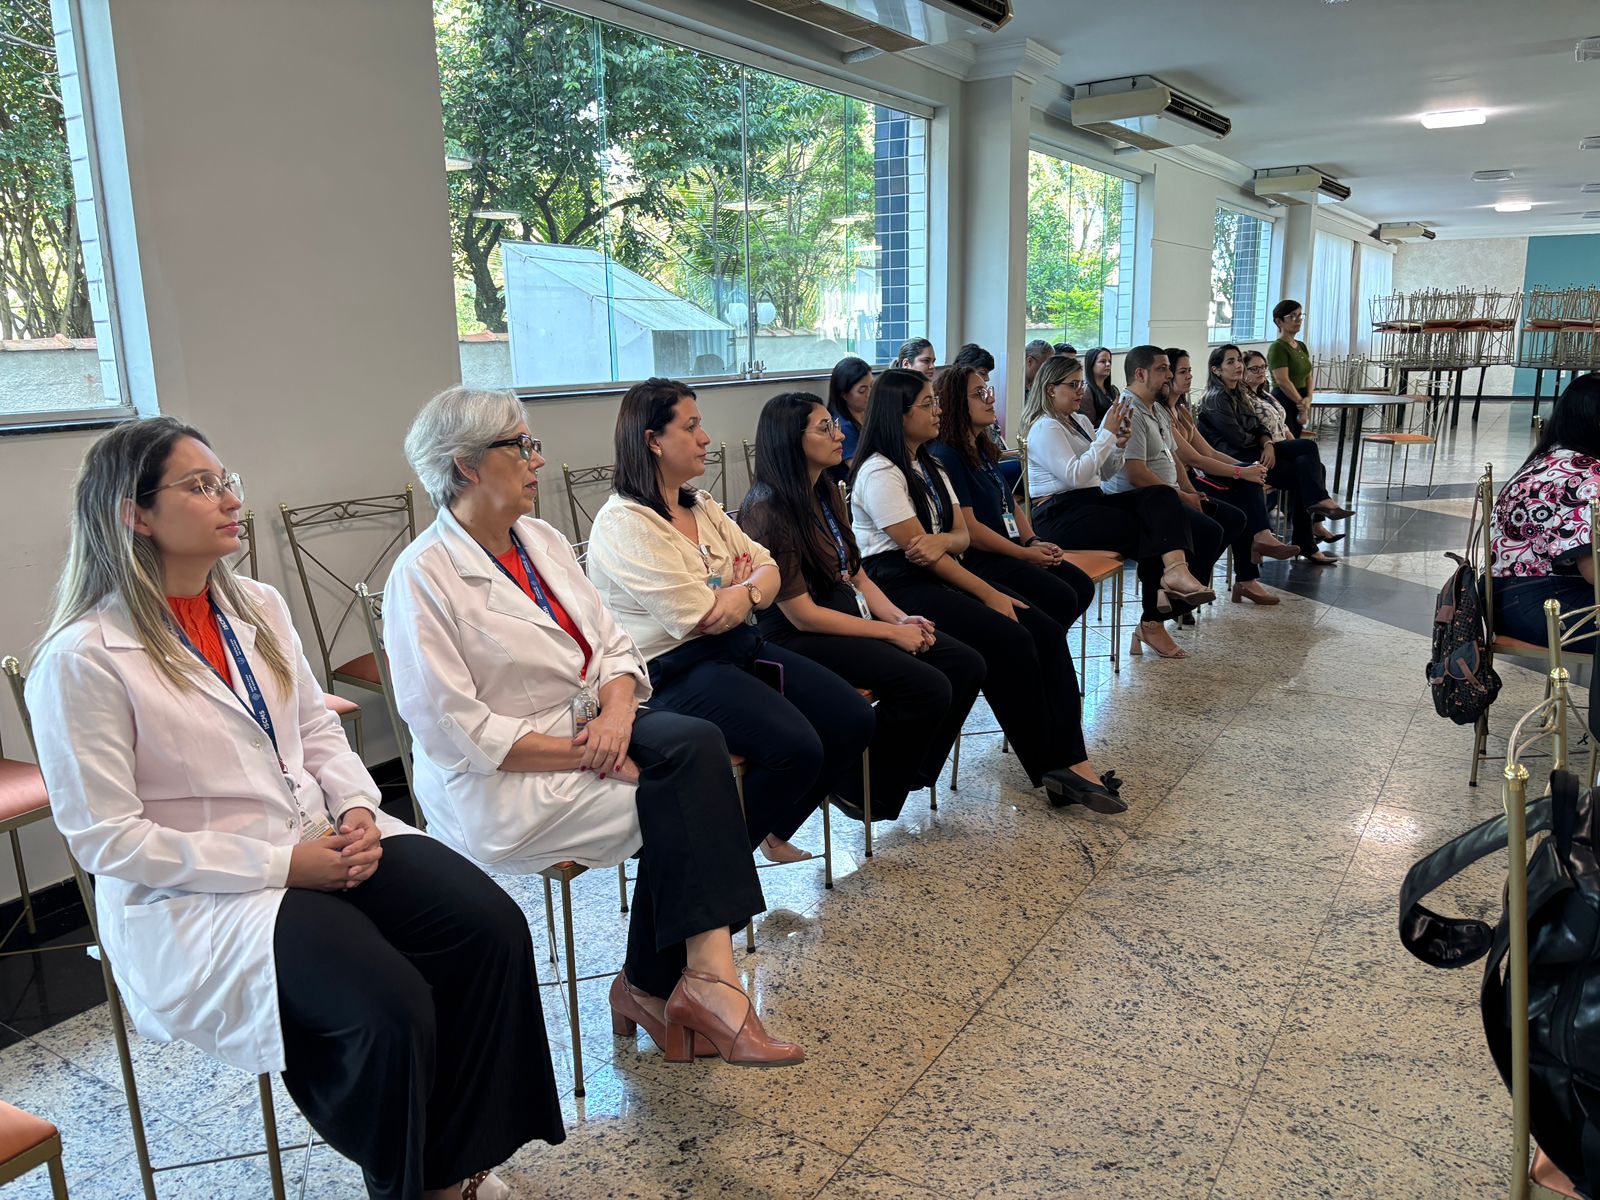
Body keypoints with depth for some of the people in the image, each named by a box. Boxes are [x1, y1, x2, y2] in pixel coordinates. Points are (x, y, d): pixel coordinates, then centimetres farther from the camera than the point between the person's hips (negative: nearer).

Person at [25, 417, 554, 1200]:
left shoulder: (258, 606, 7)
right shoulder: (82, 659, -13)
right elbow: (106, 837, -14)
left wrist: (357, 811, -8)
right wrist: (279, 865, -18)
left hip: (321, 842, 6)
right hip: (197, 893, -6)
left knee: (491, 928, -15)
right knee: (389, 1003, -26)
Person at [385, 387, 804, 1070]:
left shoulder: (542, 540, 10)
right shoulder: (423, 576, -13)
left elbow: (612, 643, 9)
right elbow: (456, 731, -19)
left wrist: (616, 713, -13)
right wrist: (586, 753, -20)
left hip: (588, 729, 7)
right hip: (497, 783, -6)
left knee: (697, 742, -21)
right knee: (686, 795, -20)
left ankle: (655, 984, -15)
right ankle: (703, 977, -6)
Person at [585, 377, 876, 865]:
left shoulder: (701, 507, 13)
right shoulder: (624, 524, -14)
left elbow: (769, 571, 10)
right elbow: (700, 618, -20)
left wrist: (746, 592, -14)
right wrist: (748, 587, -1)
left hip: (736, 647, 9)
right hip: (674, 672, -9)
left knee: (854, 720, -2)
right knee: (797, 748, -26)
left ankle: (775, 831, 18)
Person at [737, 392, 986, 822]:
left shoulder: (827, 491, 9)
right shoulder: (767, 510, -18)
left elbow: (856, 576, 14)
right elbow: (801, 614, -19)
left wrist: (901, 618, -4)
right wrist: (891, 633, -15)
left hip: (848, 613, 9)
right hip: (799, 639, -9)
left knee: (966, 665, -5)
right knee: (928, 688, -23)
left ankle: (910, 772, 11)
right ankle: (863, 792, -1)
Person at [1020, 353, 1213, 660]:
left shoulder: (1079, 421, 19)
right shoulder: (1045, 428, -8)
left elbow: (1105, 473, 22)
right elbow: (1075, 475, -21)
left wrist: (1118, 445, 2)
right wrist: (1107, 433, -15)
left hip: (1092, 502, 8)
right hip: (1060, 516, -8)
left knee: (1162, 496, -16)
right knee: (1147, 531, -18)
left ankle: (1174, 570, -35)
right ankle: (1151, 622, -14)